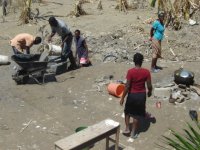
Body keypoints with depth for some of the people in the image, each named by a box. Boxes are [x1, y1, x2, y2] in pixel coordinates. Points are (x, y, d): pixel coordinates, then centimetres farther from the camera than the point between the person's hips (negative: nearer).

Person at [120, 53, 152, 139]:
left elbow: (127, 86, -17)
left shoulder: (130, 71, -18)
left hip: (132, 95, -1)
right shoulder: (146, 72, -12)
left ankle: (127, 129, 25)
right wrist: (149, 92, 16)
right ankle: (133, 132, 24)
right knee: (137, 114, 16)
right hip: (141, 95, 2)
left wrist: (122, 98, -8)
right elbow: (149, 86, -6)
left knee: (127, 111, 24)